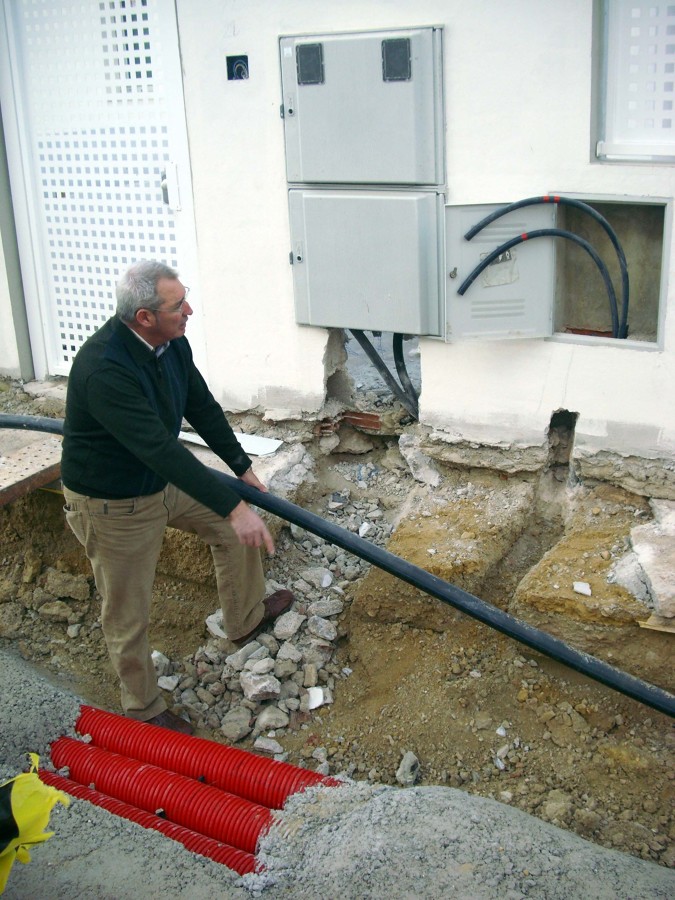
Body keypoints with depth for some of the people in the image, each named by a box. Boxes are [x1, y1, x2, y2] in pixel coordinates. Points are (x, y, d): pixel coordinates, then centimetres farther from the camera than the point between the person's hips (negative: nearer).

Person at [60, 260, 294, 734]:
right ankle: (144, 709, 29)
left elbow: (202, 407, 6)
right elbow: (160, 449, -41)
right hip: (113, 503, -8)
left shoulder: (172, 343, -9)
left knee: (233, 522, 17)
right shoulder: (104, 369, -37)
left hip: (162, 478, 8)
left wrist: (243, 466, 12)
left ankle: (246, 618, 40)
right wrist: (232, 505, -41)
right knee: (128, 612, 6)